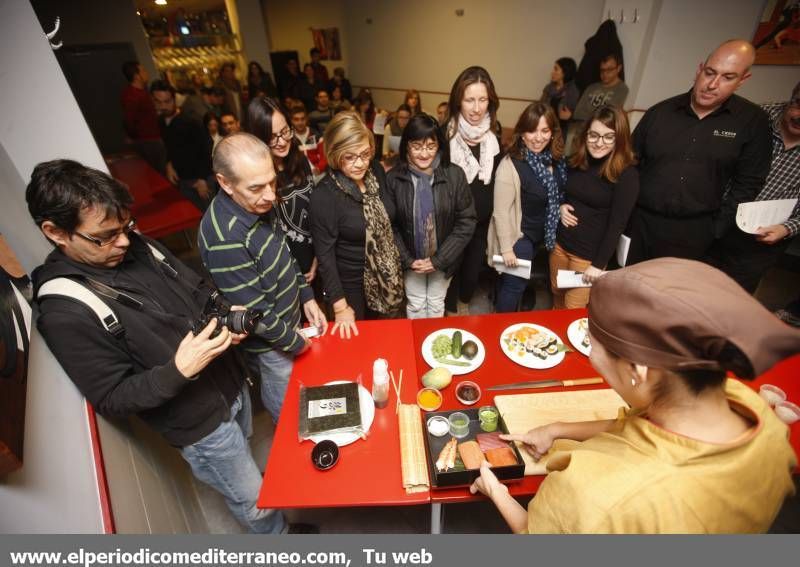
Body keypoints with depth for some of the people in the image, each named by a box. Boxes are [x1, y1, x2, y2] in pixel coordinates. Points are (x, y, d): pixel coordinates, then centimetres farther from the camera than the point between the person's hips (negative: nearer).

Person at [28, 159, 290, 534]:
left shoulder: (137, 245, -6)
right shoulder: (64, 313, -24)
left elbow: (197, 290, 7)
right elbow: (112, 401, -18)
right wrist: (179, 371, -33)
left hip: (232, 383, 6)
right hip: (200, 425, -6)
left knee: (247, 457, 32)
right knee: (257, 505, 17)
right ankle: (279, 535, 47)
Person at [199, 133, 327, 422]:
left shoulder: (258, 204, -9)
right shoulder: (225, 239, -35)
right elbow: (256, 314, -27)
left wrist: (307, 297, 4)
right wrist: (296, 342, -13)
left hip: (289, 318, 7)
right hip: (270, 343, -7)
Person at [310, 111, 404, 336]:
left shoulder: (377, 171, -8)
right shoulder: (324, 195, -25)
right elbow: (324, 254, -20)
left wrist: (395, 264, 9)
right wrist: (340, 306, -17)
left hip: (386, 276, 5)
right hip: (351, 284, -5)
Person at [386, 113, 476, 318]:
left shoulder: (455, 175, -14)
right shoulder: (394, 178, -14)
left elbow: (466, 221, -11)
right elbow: (389, 225, -8)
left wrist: (439, 259, -14)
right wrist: (407, 259, -13)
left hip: (443, 259, 0)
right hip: (411, 260, 0)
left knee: (436, 304, 20)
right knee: (415, 305, 18)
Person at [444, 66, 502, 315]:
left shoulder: (494, 130, -2)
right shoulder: (446, 132, -16)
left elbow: (497, 173, 9)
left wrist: (491, 208, 8)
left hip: (483, 218, 4)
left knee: (474, 265, 20)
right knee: (452, 266, 13)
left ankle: (465, 302, 49)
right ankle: (452, 309, 40)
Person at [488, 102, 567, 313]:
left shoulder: (555, 160, -3)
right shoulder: (510, 165, -25)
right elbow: (501, 212, -23)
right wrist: (506, 248, -20)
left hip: (541, 234, 7)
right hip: (518, 236, -7)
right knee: (515, 284, 5)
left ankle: (507, 320, 46)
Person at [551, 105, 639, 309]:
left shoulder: (626, 174, -14)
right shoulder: (576, 161, 2)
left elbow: (617, 224, -16)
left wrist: (599, 264, -16)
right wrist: (560, 207, -6)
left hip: (589, 254, -5)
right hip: (560, 242, 5)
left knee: (574, 309, 8)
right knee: (557, 296, 20)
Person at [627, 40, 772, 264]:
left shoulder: (753, 121, 1)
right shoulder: (661, 112, 2)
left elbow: (748, 183, 3)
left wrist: (718, 228, -4)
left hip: (693, 233, -1)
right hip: (638, 222, 1)